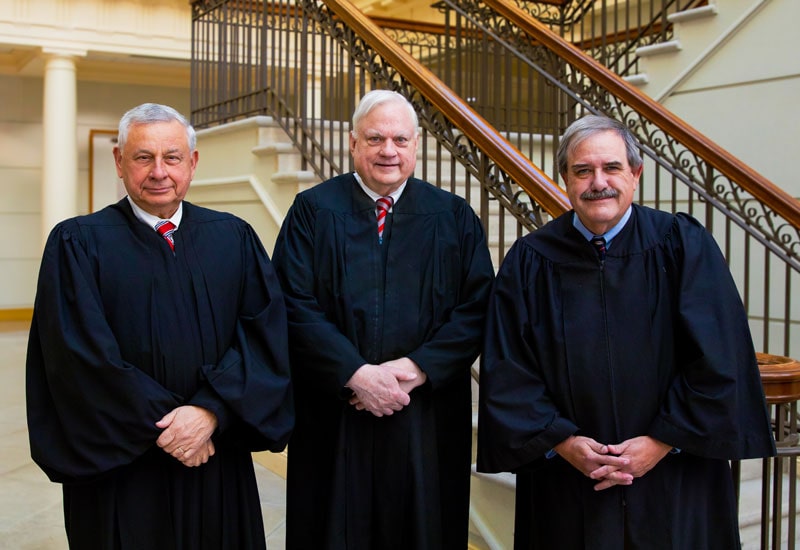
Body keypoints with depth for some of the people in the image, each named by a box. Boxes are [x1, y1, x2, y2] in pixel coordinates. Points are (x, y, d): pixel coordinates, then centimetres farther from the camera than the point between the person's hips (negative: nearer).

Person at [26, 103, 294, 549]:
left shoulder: (233, 238, 3)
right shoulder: (79, 244, -5)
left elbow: (266, 331, -4)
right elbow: (82, 356, -12)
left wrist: (211, 411, -17)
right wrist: (163, 426, -14)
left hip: (219, 466, 3)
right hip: (119, 469, -2)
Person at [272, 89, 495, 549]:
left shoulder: (454, 218, 5)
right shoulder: (313, 211, 1)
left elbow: (476, 309, -2)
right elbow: (296, 307, -7)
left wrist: (415, 369, -14)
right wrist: (356, 374, -17)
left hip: (429, 420, 1)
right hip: (334, 419, -1)